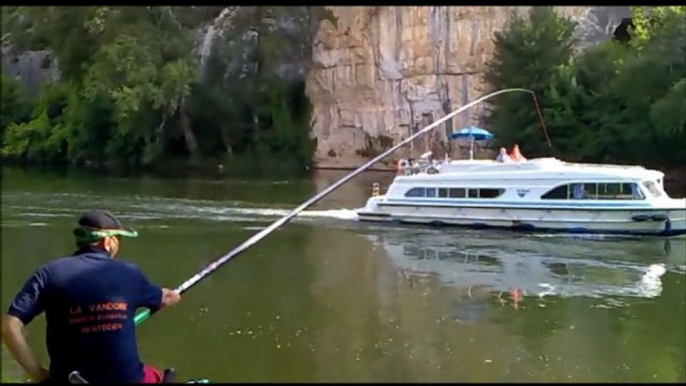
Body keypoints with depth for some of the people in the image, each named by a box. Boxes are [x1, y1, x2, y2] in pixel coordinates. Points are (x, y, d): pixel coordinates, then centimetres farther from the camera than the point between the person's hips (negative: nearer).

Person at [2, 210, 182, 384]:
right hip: (125, 378, 1)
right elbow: (163, 298, 21)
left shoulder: (49, 274, -5)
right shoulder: (128, 273, 0)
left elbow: (10, 326, -13)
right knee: (155, 377, 33)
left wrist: (38, 374, -4)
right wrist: (172, 296, 45)